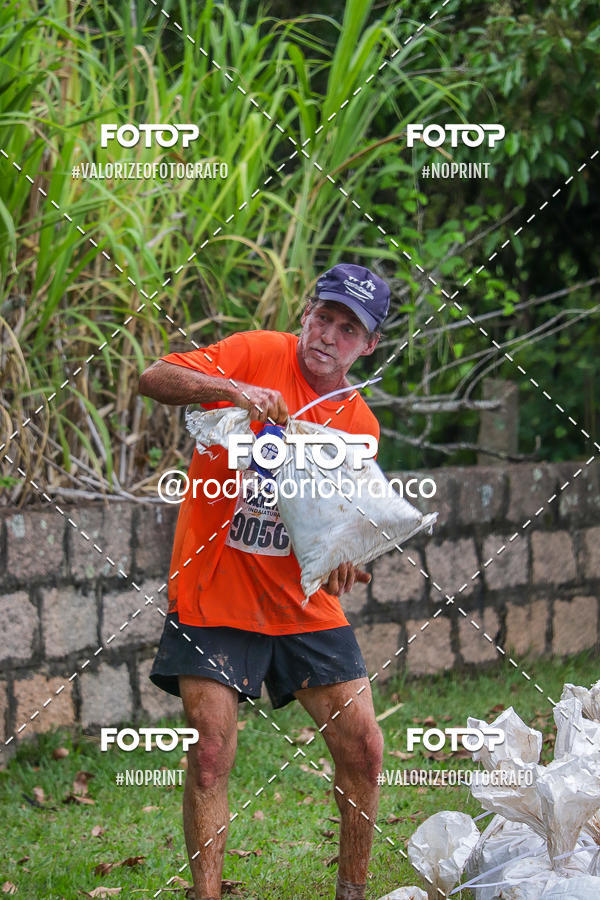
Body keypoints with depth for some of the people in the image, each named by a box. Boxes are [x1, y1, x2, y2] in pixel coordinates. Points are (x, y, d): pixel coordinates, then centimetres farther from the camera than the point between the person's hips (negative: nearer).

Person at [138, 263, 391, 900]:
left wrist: (343, 557, -16)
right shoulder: (260, 356, -6)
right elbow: (153, 379, -15)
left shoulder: (359, 424, 5)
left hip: (303, 602, 4)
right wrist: (232, 390, -30)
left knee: (362, 749, 1)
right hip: (214, 588, -4)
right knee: (211, 755, -10)